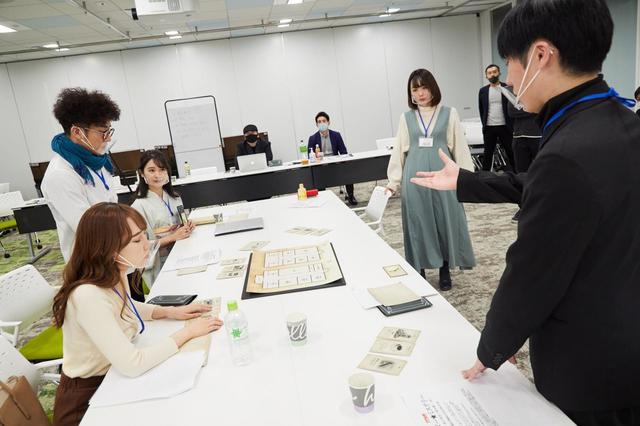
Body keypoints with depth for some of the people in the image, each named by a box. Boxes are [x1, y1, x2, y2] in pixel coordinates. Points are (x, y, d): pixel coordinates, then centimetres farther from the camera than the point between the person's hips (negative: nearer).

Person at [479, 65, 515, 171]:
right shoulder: (483, 91, 7)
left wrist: (513, 126, -2)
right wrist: (484, 124, 7)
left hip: (504, 126, -1)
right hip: (489, 127, 1)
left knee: (510, 152, 5)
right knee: (487, 153, 8)